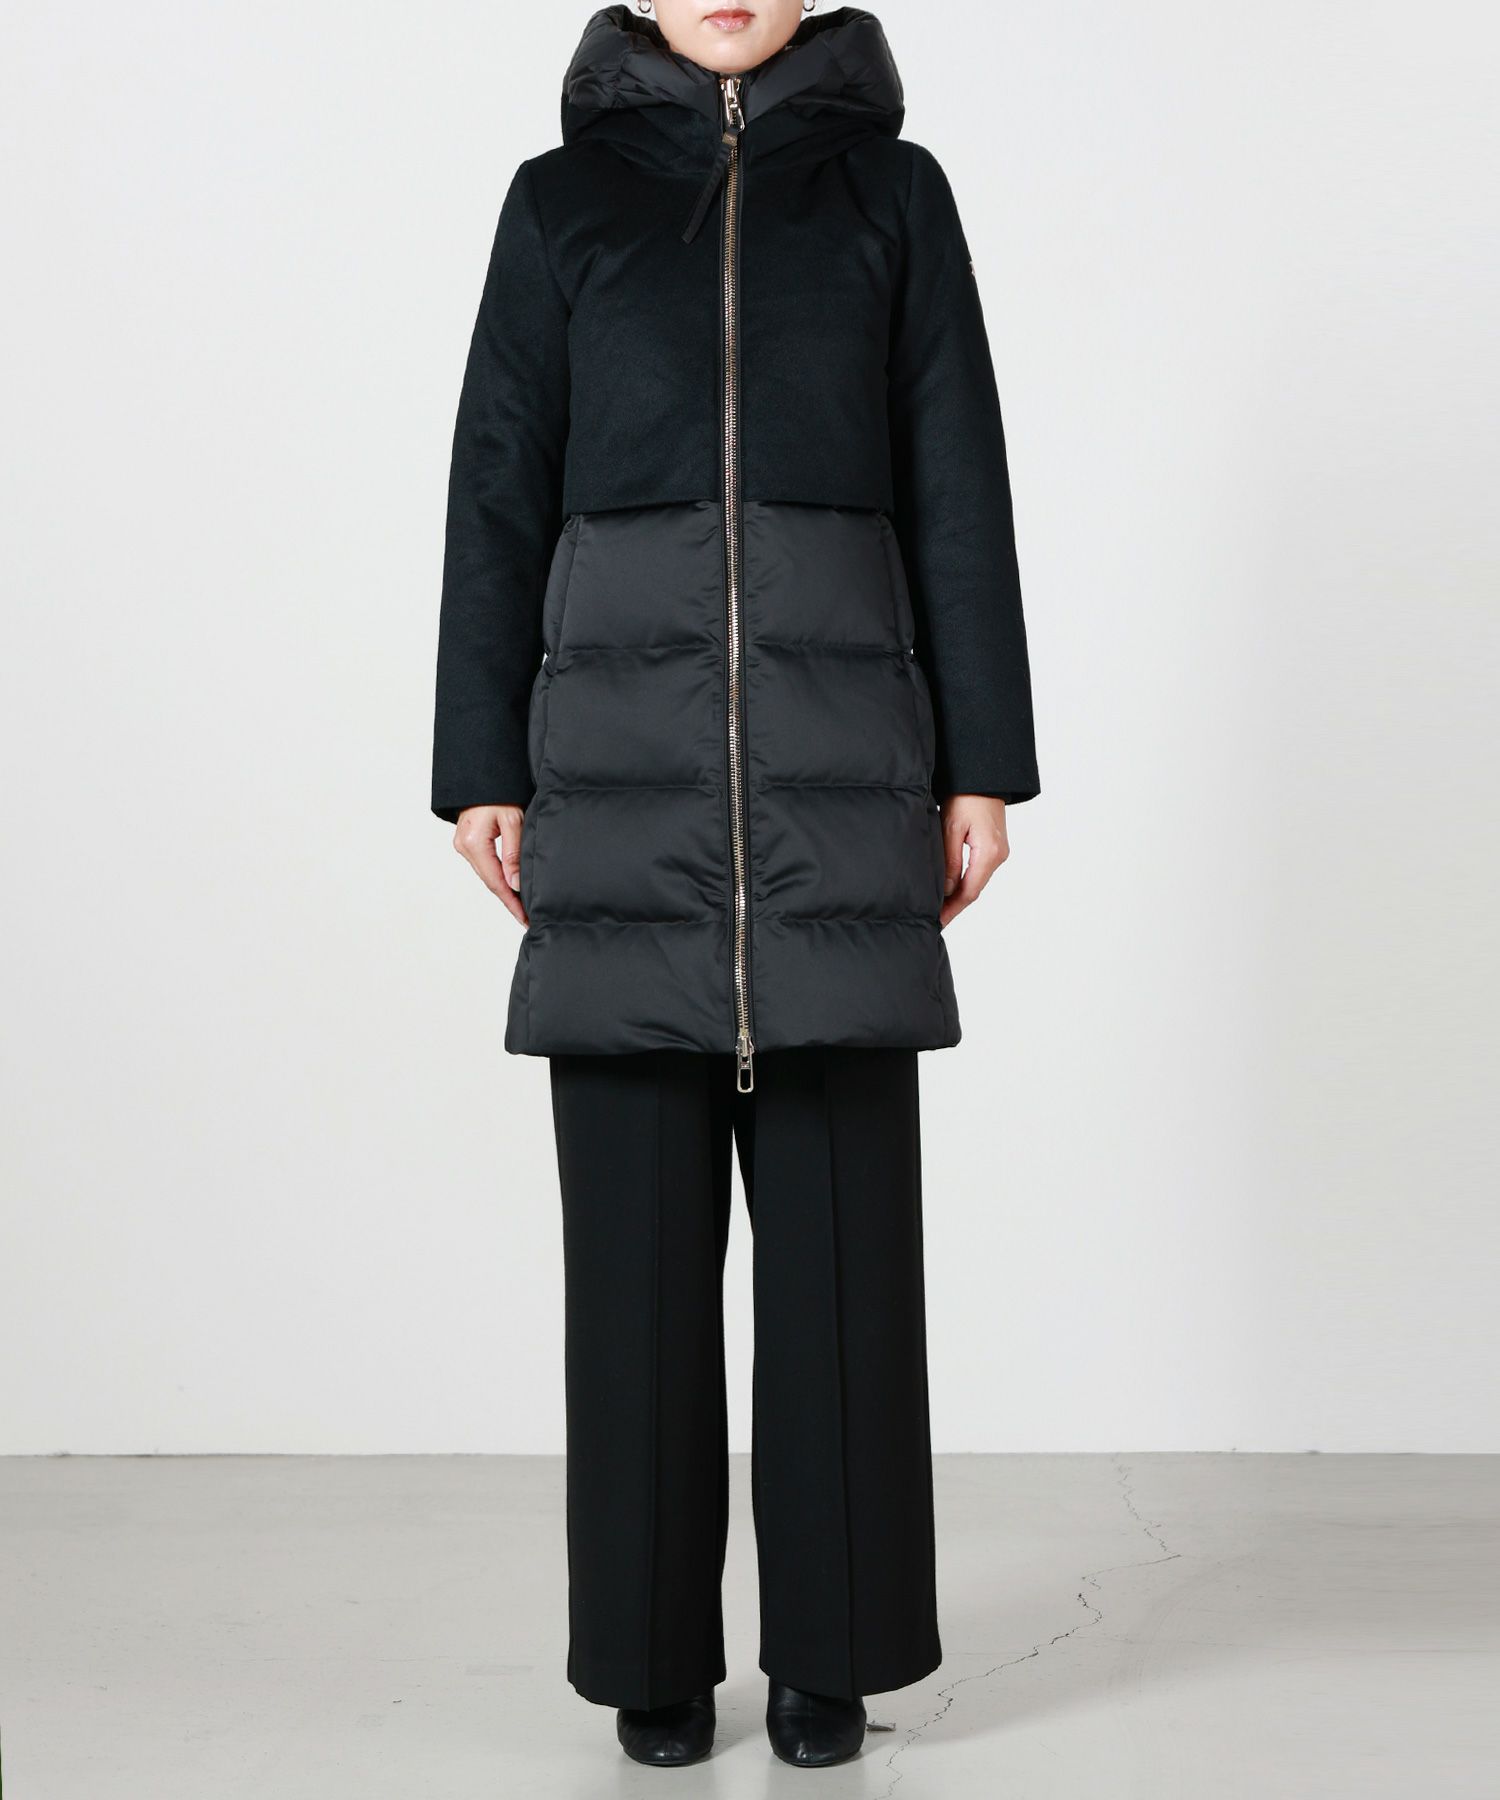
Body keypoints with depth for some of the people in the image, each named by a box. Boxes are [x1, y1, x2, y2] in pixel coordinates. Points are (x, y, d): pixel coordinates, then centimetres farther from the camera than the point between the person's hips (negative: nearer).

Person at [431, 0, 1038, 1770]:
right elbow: (499, 494, 8)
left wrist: (981, 765, 1)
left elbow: (957, 489, 8)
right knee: (636, 1206, 1)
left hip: (840, 740, 0)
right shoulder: (560, 199, 13)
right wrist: (481, 769, 1)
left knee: (841, 1196, 0)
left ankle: (831, 1650, 13)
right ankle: (655, 1655, 13)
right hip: (622, 742, 0)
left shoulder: (891, 190, 13)